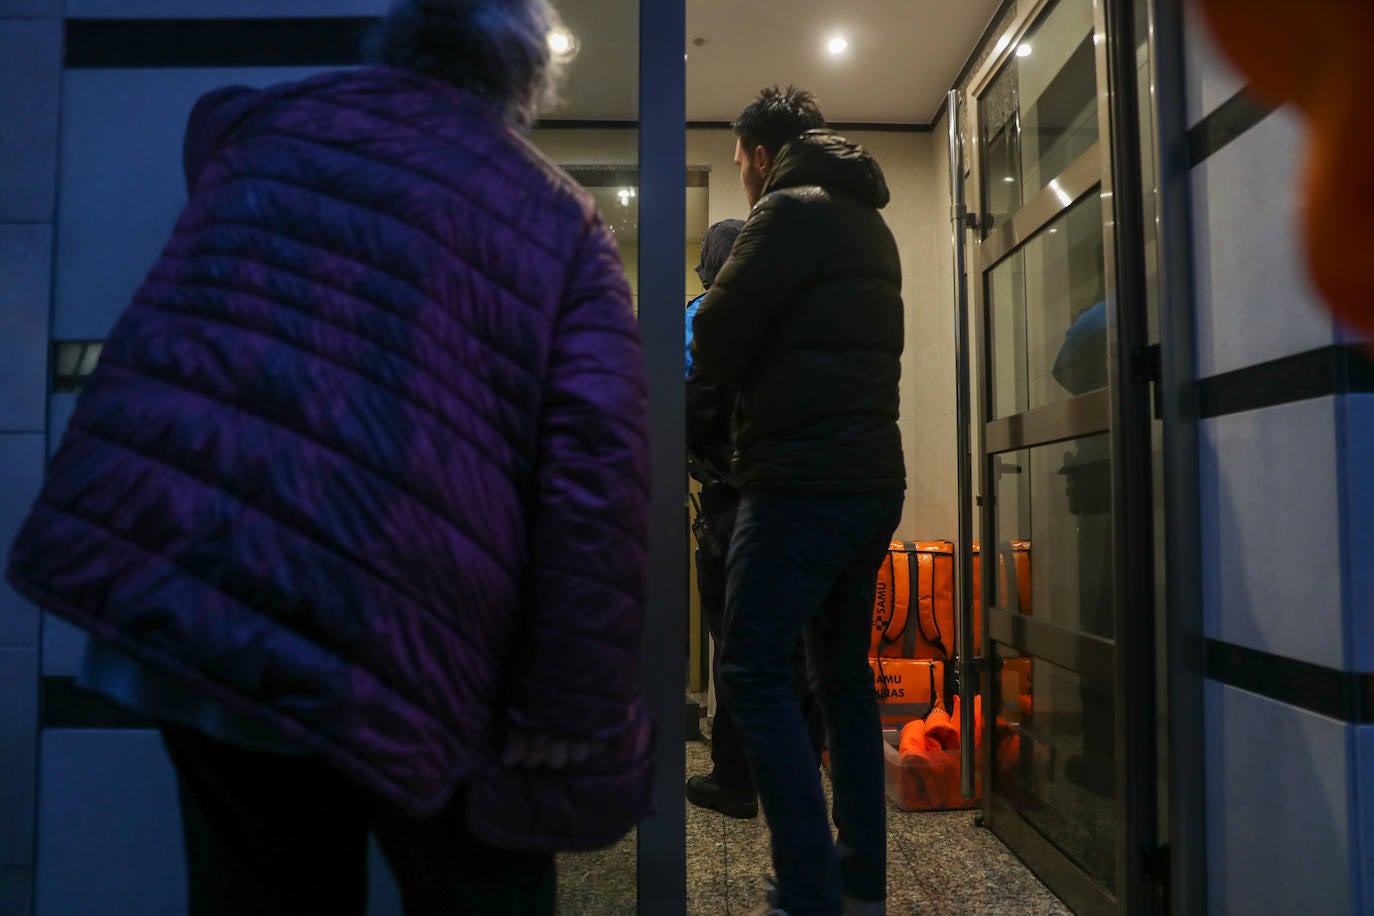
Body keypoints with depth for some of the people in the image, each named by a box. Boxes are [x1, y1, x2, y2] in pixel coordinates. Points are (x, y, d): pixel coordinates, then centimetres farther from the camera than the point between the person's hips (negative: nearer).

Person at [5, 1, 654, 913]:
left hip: (162, 572, 4)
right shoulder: (562, 221, 5)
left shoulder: (267, 119, 15)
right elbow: (598, 462, -10)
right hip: (386, 646, -3)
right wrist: (571, 712, -9)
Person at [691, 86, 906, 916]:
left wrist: (706, 326, 10)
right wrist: (760, 360, 19)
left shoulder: (791, 211, -8)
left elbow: (716, 348, -10)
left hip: (804, 483, -9)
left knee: (755, 674, -3)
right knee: (846, 675, 14)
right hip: (873, 480, 9)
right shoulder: (869, 224, 20)